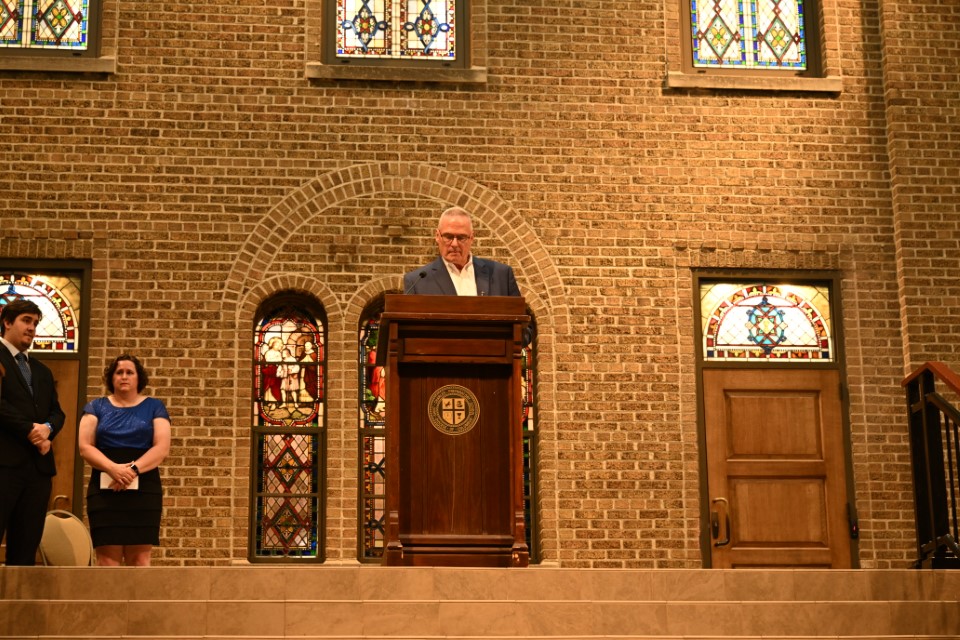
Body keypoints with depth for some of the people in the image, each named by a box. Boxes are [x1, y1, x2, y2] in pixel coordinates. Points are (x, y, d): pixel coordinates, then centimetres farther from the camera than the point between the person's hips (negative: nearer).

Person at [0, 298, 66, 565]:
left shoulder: (42, 371, 25)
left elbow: (57, 412, 18)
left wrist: (47, 428, -4)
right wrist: (30, 430, -11)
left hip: (39, 466, 7)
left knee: (26, 548, 5)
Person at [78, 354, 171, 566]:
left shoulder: (154, 407, 11)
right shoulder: (96, 407, 13)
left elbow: (162, 447, 0)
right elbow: (85, 447, 2)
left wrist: (133, 469, -16)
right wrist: (113, 468, -16)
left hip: (144, 491, 0)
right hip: (105, 490, 0)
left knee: (140, 559, -5)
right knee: (107, 558, -6)